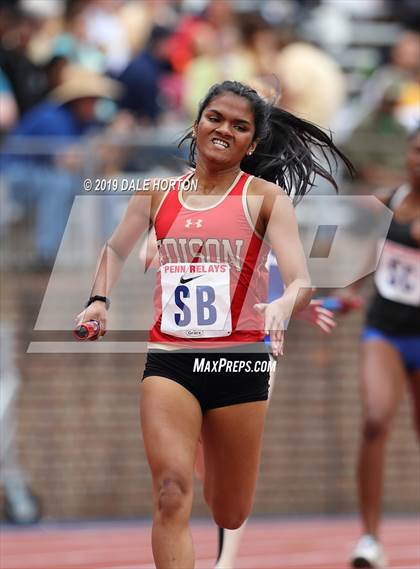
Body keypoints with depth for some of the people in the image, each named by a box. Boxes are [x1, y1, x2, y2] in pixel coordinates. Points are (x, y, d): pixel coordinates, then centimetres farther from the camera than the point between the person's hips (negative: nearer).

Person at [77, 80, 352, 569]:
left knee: (229, 516, 12)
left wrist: (285, 304, -35)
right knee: (171, 494, -21)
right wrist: (99, 299, 5)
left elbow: (302, 281, -12)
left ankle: (216, 470, 49)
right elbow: (116, 250, 24)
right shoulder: (158, 193, 6)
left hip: (239, 362, -1)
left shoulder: (265, 197, -2)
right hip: (169, 359, 1)